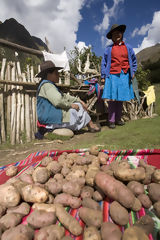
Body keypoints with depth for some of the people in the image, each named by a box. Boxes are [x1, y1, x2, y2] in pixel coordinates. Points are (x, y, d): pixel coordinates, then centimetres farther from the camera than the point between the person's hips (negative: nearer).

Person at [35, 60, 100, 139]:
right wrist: (70, 105, -13)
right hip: (50, 117, -11)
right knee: (78, 107, -4)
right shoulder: (46, 85, -16)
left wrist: (79, 100, 8)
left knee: (78, 104, 13)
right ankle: (91, 125, 15)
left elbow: (64, 96, 18)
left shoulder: (50, 84, 19)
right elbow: (58, 101, -29)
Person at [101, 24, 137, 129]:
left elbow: (134, 60, 20)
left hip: (124, 76, 3)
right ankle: (111, 121, -1)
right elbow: (104, 63, 8)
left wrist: (133, 72, 8)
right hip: (113, 75, -3)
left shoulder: (128, 47, 14)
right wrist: (103, 76, 1)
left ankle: (118, 119, 16)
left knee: (121, 99, 6)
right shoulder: (109, 49, 7)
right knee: (112, 98, -7)